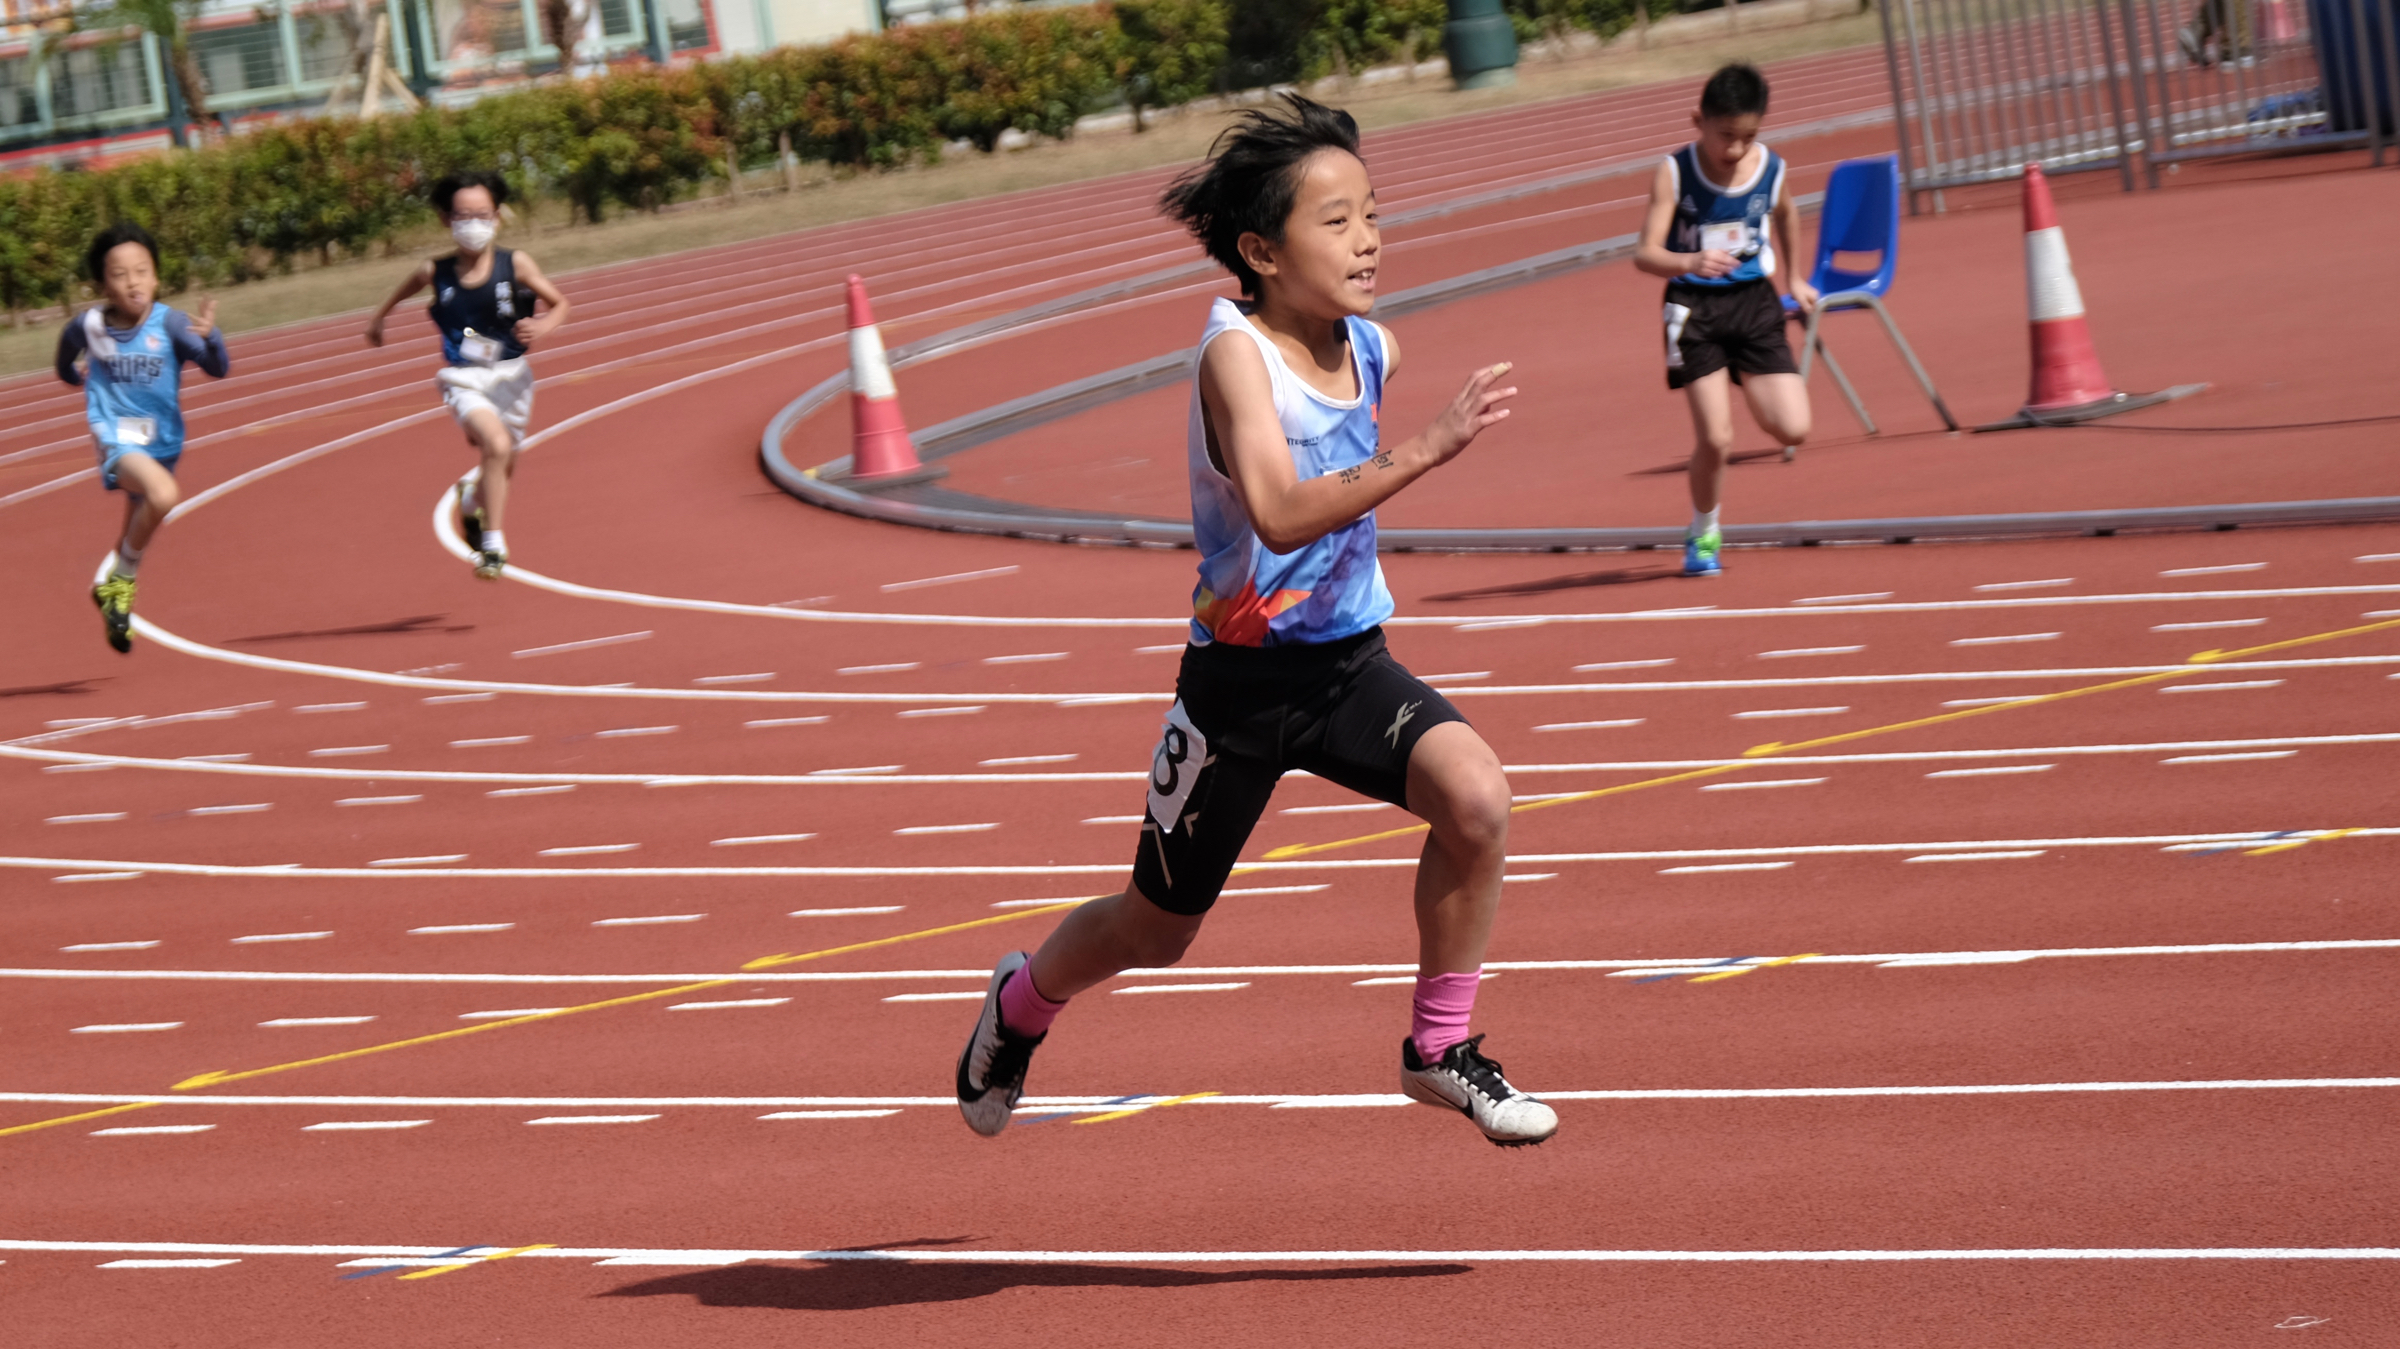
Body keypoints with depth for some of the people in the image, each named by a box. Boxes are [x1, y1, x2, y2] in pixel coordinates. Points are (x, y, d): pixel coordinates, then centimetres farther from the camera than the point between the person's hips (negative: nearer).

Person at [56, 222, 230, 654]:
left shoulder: (170, 323, -14)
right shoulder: (89, 326, -11)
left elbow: (218, 368, -25)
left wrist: (209, 337, -41)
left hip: (163, 443, 3)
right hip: (116, 439, -3)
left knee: (139, 530, 22)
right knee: (163, 495, -31)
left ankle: (110, 588, 52)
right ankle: (122, 579, -10)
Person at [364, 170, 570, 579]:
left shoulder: (515, 264, -10)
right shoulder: (436, 273, -8)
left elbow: (559, 303, 0)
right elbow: (407, 288, 16)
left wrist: (543, 327, -20)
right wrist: (380, 316, 29)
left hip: (511, 376, 2)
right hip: (464, 380, -2)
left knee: (504, 468, 17)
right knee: (497, 446, -27)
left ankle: (471, 499, 53)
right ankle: (493, 544, -17)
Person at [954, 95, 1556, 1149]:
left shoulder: (1372, 348, -1)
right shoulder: (1236, 351, -21)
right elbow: (1279, 511, -38)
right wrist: (1425, 450, -43)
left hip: (1349, 661, 4)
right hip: (1241, 676, -4)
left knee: (1476, 796, -24)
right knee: (1156, 929, 13)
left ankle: (1440, 1048, -6)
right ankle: (1021, 1003, 47)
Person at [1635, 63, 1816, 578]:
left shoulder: (1770, 168, -5)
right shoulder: (1674, 173, -15)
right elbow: (1646, 254, -23)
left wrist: (1795, 276, 28)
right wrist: (1690, 261, -42)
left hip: (1755, 304, 3)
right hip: (1695, 308, -3)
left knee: (1792, 430, -9)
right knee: (1715, 439, -12)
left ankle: (1757, 403, 28)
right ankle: (1703, 535, 15)